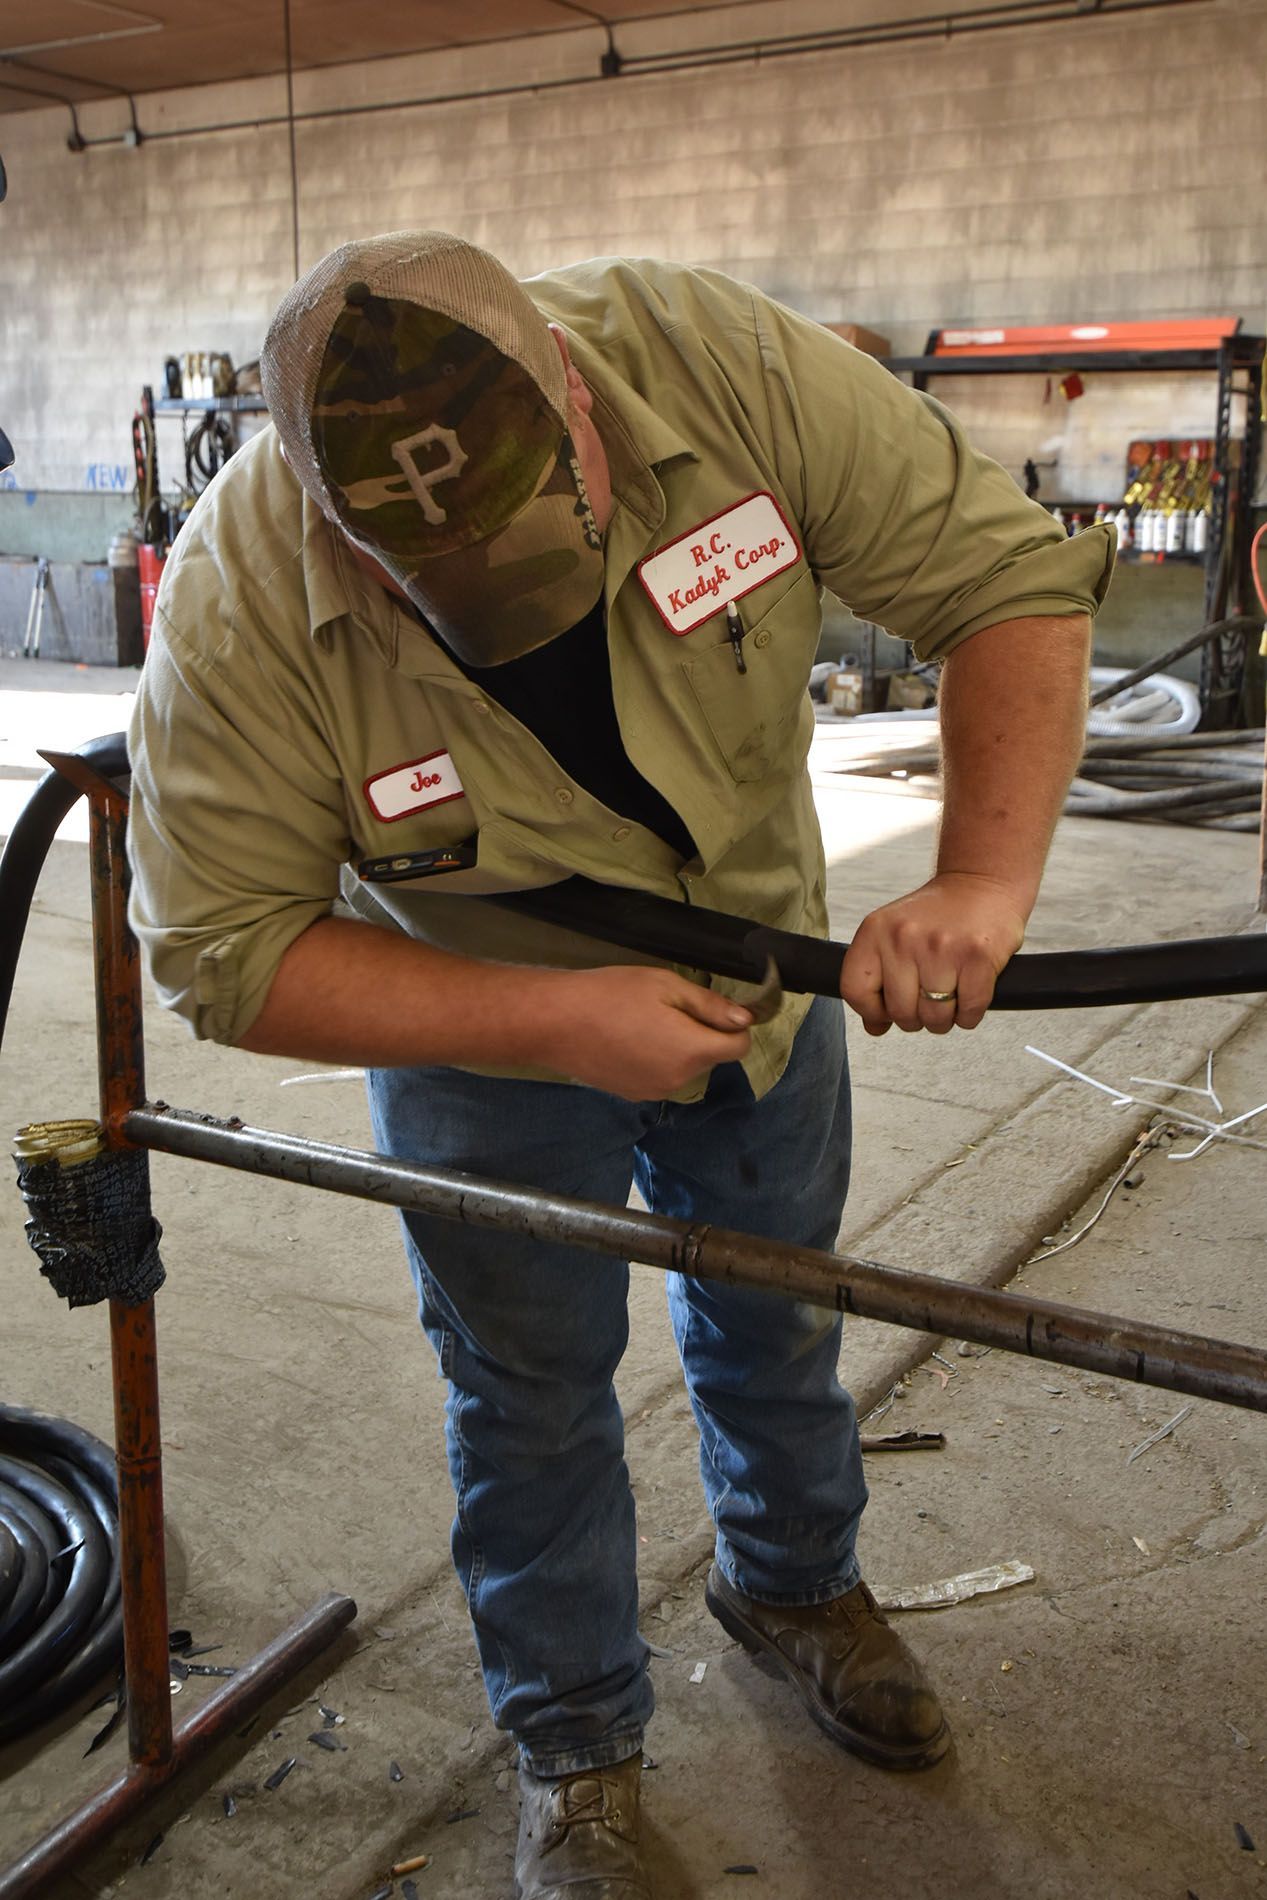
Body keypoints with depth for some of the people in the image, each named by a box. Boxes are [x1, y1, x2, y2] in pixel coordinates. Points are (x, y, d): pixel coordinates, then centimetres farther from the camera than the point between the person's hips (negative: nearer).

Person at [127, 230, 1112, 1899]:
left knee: (778, 1321, 23)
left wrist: (984, 886, -37)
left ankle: (796, 1582, 54)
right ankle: (575, 1745, 39)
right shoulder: (244, 603, -32)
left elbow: (1013, 579, -24)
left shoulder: (721, 363, -30)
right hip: (483, 1023, -2)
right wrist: (560, 1019, -34)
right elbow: (231, 949, -26)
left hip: (761, 964, 3)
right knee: (533, 1398, 12)